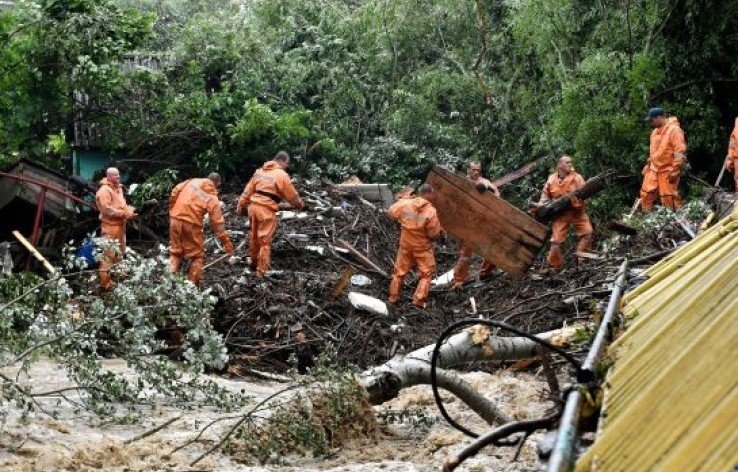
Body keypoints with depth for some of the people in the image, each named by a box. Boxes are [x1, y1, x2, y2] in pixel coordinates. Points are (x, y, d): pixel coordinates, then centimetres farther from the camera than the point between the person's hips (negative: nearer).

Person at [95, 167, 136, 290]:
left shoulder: (118, 188, 14)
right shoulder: (104, 190, -16)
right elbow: (108, 210, -23)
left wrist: (130, 211, -1)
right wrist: (125, 214, -21)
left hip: (120, 226, 10)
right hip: (110, 226, -10)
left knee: (118, 253, 21)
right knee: (108, 254, -7)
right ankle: (105, 282, -4)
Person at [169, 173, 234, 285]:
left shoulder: (191, 182, 11)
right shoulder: (212, 197, 2)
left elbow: (174, 192, 7)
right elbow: (217, 221, -1)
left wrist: (172, 209, 21)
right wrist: (226, 242, 1)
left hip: (175, 219, 4)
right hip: (191, 224, -4)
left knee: (175, 252, 19)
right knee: (197, 256, 11)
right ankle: (192, 284, 9)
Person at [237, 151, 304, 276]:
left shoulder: (260, 171, 14)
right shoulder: (282, 175, -6)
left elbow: (248, 190, 16)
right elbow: (292, 195, 1)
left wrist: (241, 206, 20)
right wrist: (299, 205, 20)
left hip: (253, 206, 7)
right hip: (267, 210, -7)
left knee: (254, 237, 20)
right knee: (265, 241, -1)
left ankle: (254, 264, 37)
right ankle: (261, 272, 1)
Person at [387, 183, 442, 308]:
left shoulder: (405, 203, -12)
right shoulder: (431, 211, -23)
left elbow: (390, 212, 3)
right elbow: (434, 234, -19)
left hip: (405, 244, 4)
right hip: (422, 246, -4)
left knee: (400, 270, 19)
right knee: (426, 273, 12)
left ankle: (393, 297, 28)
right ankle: (419, 300, 9)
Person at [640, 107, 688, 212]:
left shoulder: (674, 130, -15)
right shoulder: (656, 131, 13)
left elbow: (680, 152, -19)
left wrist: (675, 171, -21)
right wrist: (648, 165, 22)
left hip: (668, 171, -8)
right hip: (654, 170, 8)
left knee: (668, 198, -6)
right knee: (646, 194, 8)